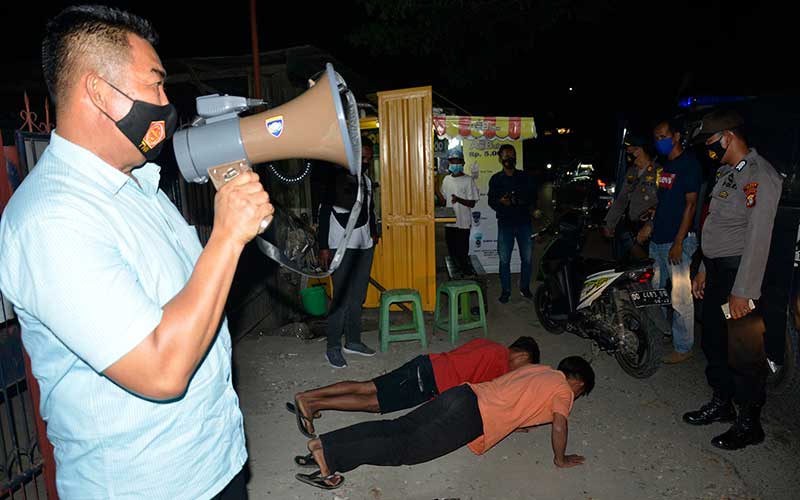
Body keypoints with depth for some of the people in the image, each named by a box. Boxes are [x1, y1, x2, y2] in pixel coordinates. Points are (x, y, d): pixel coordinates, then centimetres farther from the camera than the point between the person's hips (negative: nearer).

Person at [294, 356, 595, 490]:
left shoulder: (540, 369, 27)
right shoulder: (563, 390, 6)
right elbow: (559, 425, -6)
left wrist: (512, 422, 41)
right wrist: (560, 459, 9)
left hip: (463, 394, 7)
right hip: (472, 419, -7)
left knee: (395, 428, 3)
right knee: (407, 449, -10)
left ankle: (323, 443, -5)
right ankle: (329, 457, -19)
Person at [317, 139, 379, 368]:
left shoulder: (366, 180, 13)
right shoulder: (336, 178, -8)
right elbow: (324, 213, -11)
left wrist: (373, 233, 23)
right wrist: (323, 246, -14)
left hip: (364, 245, 7)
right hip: (342, 246, -7)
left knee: (358, 297, 10)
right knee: (341, 297, -7)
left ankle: (353, 341, 22)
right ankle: (333, 347, 3)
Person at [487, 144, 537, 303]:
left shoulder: (525, 177, 9)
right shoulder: (496, 179, 6)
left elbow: (533, 197, 10)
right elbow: (491, 201, 5)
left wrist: (522, 201, -12)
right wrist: (501, 202, -17)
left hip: (524, 222, 1)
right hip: (505, 223, -1)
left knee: (526, 258, 5)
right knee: (504, 259, 1)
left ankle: (525, 287, 22)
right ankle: (505, 290, 13)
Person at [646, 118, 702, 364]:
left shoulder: (689, 163, -9)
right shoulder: (664, 164, 15)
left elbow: (691, 204, -13)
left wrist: (679, 242, -16)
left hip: (677, 240, -8)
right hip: (658, 238, 8)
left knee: (680, 297, -3)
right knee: (654, 290, 15)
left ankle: (683, 348, 7)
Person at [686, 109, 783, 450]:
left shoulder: (760, 176, -16)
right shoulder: (729, 172, 14)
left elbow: (758, 237, -22)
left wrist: (743, 291, -23)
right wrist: (704, 269, 20)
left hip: (739, 270, -9)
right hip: (718, 269, 10)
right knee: (713, 340, 17)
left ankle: (749, 424, 16)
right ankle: (722, 403, 35)